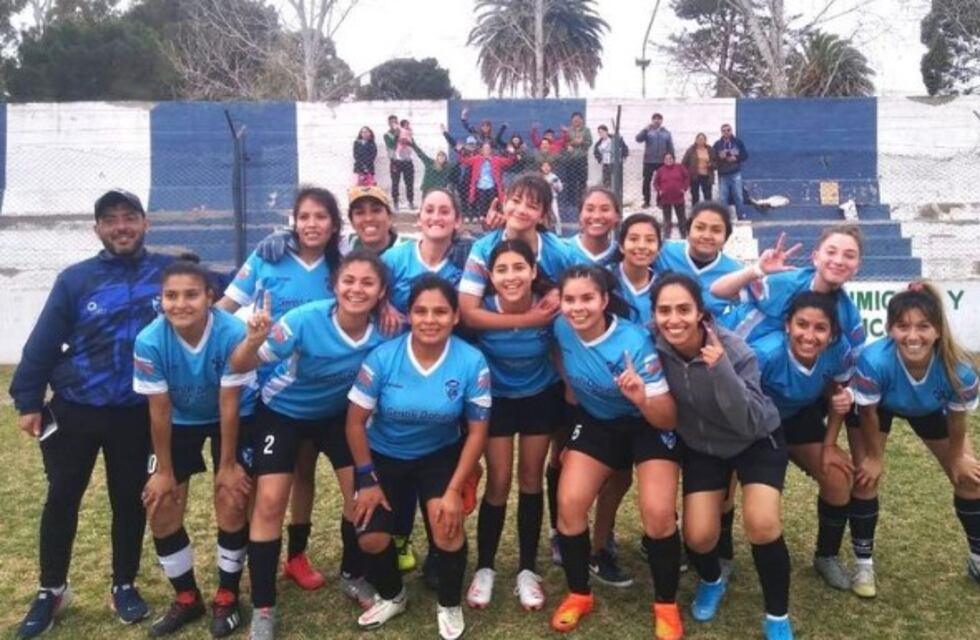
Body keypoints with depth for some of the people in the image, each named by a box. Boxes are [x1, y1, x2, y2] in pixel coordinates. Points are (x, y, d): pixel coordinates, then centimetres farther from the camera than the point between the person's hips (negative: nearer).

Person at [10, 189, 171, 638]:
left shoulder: (169, 272, -2)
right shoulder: (76, 279, -3)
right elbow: (43, 342, -2)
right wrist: (28, 400, -3)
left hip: (137, 415, 0)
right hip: (74, 412, 0)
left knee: (130, 501, 11)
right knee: (61, 499, 10)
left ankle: (124, 586, 29)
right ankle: (51, 590, 29)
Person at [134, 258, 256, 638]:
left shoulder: (232, 334, -33)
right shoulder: (150, 341, -28)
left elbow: (229, 405, -23)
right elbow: (159, 411, -17)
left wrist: (228, 465, -14)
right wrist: (165, 471, -9)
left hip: (233, 418, -2)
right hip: (180, 420, 3)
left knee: (232, 502, -10)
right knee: (160, 507, 0)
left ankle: (226, 597, 14)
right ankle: (187, 598, 22)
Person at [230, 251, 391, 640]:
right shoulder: (307, 320, -34)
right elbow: (241, 367, -30)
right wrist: (254, 340, -51)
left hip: (339, 414, 3)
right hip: (283, 412, -2)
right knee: (269, 502, -9)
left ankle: (353, 576, 27)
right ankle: (263, 608, 7)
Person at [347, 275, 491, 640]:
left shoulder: (471, 362, -22)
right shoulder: (383, 357, -23)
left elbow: (477, 431, -12)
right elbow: (356, 421, -11)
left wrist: (454, 490, -15)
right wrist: (367, 479, -9)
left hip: (440, 455, -1)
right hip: (384, 456, 1)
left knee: (447, 526, -22)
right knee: (371, 538, -9)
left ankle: (449, 605, 10)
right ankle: (392, 596, 27)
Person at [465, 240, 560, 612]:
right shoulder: (481, 309, -26)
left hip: (541, 397, 1)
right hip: (496, 399, 0)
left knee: (531, 481, 9)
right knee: (498, 483, 0)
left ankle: (528, 571, 22)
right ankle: (484, 569, 19)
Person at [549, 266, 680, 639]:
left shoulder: (634, 343, -31)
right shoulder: (561, 330, -17)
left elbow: (668, 418, -28)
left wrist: (642, 398, -46)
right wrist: (573, 396, 7)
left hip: (648, 426, -4)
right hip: (596, 424, 4)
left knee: (657, 515, -21)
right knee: (569, 504, -12)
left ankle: (666, 605, 5)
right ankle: (579, 594, 12)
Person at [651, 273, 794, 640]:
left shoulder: (734, 350, -31)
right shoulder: (654, 347, -23)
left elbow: (749, 422, -34)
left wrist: (721, 369, -45)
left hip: (757, 441, -2)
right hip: (701, 446, 3)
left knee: (761, 524, -22)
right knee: (697, 536, -9)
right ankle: (711, 581, 28)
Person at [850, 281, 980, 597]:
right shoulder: (874, 361, -45)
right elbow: (868, 414, -25)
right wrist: (875, 456, -10)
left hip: (930, 410, 3)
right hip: (880, 407, -2)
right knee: (866, 478, -10)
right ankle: (864, 564, 8)